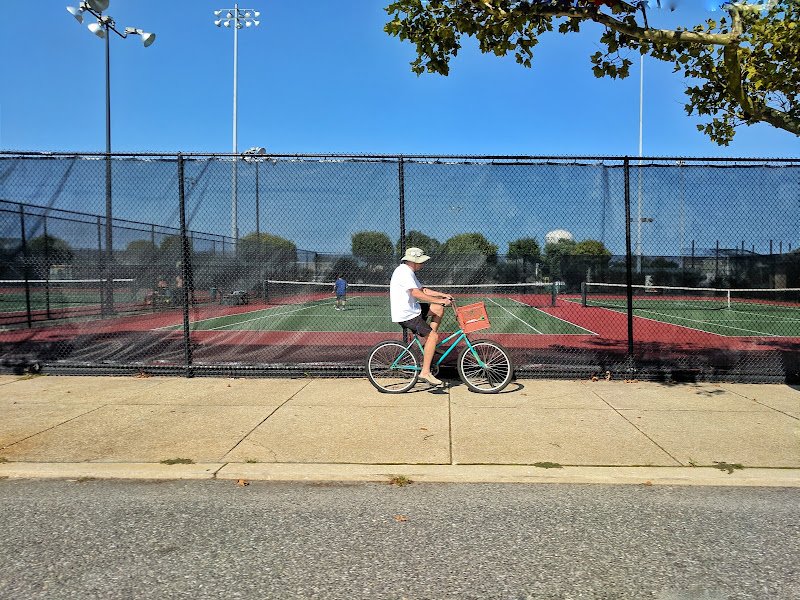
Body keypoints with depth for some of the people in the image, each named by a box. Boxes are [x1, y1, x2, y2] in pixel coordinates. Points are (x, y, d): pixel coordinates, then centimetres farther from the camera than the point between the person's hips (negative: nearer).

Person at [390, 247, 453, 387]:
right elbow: (417, 294, -28)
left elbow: (423, 289, 18)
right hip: (406, 315, -10)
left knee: (438, 309, 11)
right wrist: (440, 300, -26)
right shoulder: (404, 272, -19)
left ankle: (427, 344, 12)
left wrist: (443, 295, 10)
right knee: (433, 336, -13)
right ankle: (425, 372, -9)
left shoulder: (409, 272, 16)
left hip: (410, 308, 10)